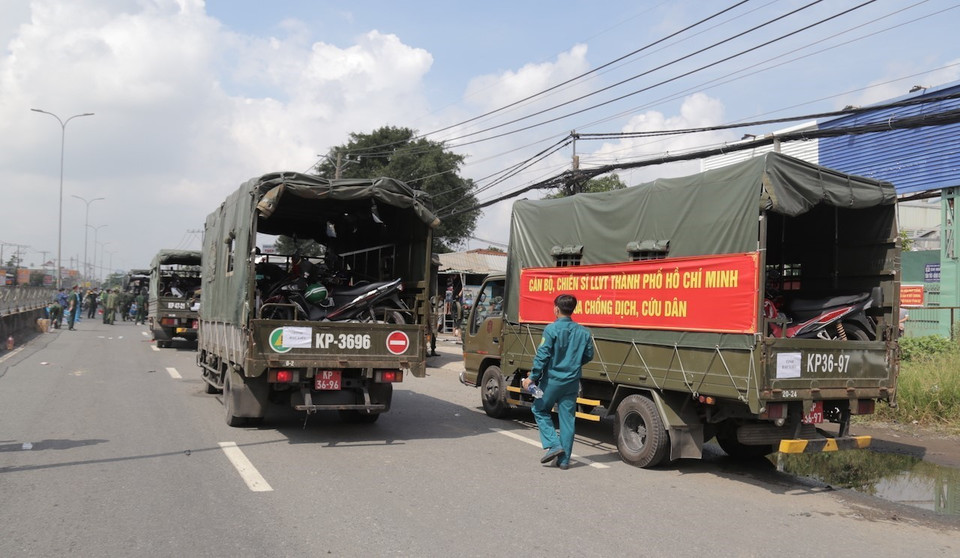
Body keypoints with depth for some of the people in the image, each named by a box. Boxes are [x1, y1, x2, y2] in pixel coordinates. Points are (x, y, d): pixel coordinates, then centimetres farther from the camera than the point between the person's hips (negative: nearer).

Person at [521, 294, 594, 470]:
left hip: (552, 379, -4)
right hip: (572, 381, 4)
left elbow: (542, 355, -15)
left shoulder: (552, 329, -12)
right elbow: (588, 356, 10)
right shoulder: (583, 332, 3)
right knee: (568, 418, 9)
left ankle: (553, 445, 1)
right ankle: (564, 460, 12)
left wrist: (533, 377, -9)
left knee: (540, 410, 15)